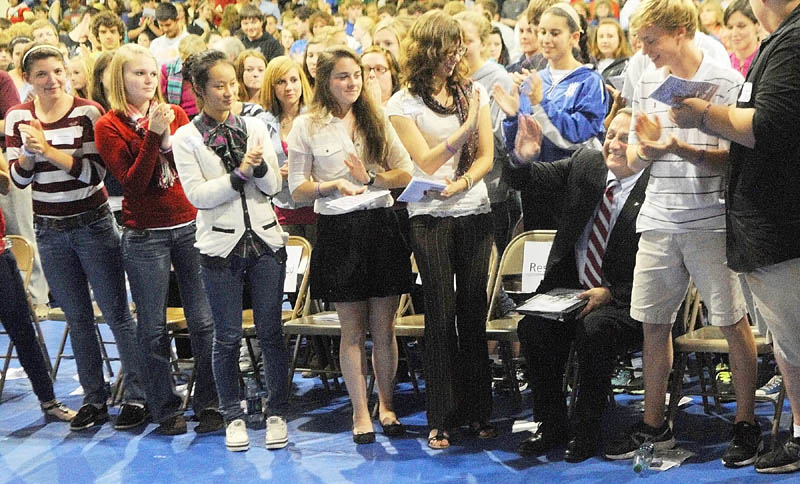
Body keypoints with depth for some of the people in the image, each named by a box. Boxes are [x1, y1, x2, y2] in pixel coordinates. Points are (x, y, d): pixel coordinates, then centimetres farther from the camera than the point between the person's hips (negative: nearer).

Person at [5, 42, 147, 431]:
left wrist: (49, 149, -27)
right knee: (77, 319, 12)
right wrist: (29, 151, -20)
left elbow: (96, 172, -17)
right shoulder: (18, 117, 1)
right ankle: (94, 399, 22)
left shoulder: (88, 112, -10)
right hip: (50, 230, 4)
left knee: (117, 313, 1)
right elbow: (18, 178, 0)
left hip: (93, 225, -3)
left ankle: (137, 397, 10)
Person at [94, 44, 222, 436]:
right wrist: (152, 135, -19)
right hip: (145, 237, -2)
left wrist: (169, 136, -17)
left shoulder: (175, 114, 7)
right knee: (153, 327, 4)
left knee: (203, 321, 2)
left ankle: (209, 404, 13)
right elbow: (133, 182, -12)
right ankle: (166, 409, 16)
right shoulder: (109, 126, -3)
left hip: (189, 226, 3)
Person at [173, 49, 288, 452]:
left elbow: (273, 187, 3)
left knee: (270, 332, 4)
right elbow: (198, 194, -9)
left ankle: (277, 413, 16)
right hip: (221, 246, -2)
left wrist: (260, 164, -16)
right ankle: (233, 416, 18)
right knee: (227, 337, 5)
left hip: (264, 239, 2)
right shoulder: (185, 139, -1)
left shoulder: (254, 127, 6)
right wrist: (240, 172, -17)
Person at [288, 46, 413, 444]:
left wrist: (371, 178, -10)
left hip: (381, 225, 2)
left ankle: (386, 405, 21)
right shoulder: (307, 126, 1)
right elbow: (297, 190, 1)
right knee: (353, 329, 3)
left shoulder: (377, 119, 9)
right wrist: (333, 186, -15)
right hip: (338, 230, -2)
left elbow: (405, 173, 6)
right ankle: (360, 412, 13)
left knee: (384, 327, 7)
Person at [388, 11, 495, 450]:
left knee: (473, 312, 5)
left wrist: (461, 183, -12)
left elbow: (485, 155, 6)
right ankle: (441, 418, 6)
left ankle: (477, 409, 14)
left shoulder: (474, 92, 8)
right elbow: (426, 161, -9)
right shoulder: (403, 103, -1)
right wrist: (465, 125, -16)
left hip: (474, 212, 3)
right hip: (430, 216, -2)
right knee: (441, 315, -1)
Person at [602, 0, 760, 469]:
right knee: (653, 323, 8)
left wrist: (680, 148, -23)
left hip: (711, 222, -5)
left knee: (734, 321, 1)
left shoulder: (726, 81, -5)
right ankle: (654, 424, 20)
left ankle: (746, 422, 14)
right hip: (659, 220, 5)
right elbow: (635, 161, 13)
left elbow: (735, 157, -9)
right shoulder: (647, 84, 10)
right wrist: (647, 146, -10)